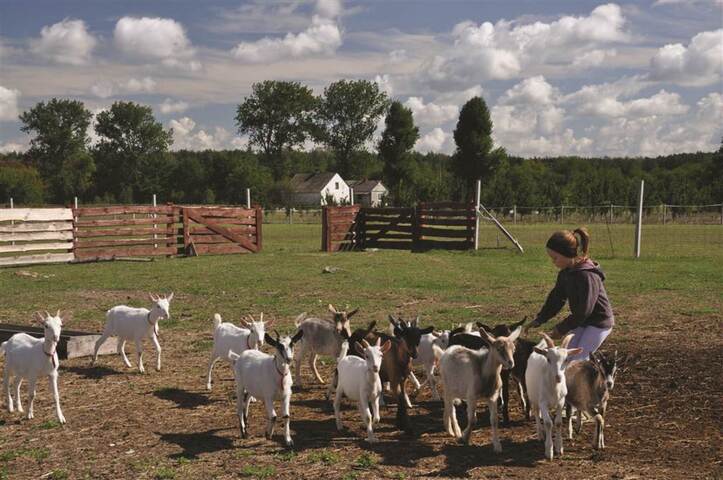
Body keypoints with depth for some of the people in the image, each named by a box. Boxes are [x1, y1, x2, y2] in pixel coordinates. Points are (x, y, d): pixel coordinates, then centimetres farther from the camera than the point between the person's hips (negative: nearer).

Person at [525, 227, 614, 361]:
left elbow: (583, 311, -26)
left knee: (578, 358, -10)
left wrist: (561, 328, -18)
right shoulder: (566, 272, -3)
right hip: (581, 321, 9)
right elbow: (556, 297, 7)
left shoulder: (587, 276, -30)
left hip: (599, 322, -9)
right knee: (568, 355, 9)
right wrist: (539, 319, -1)